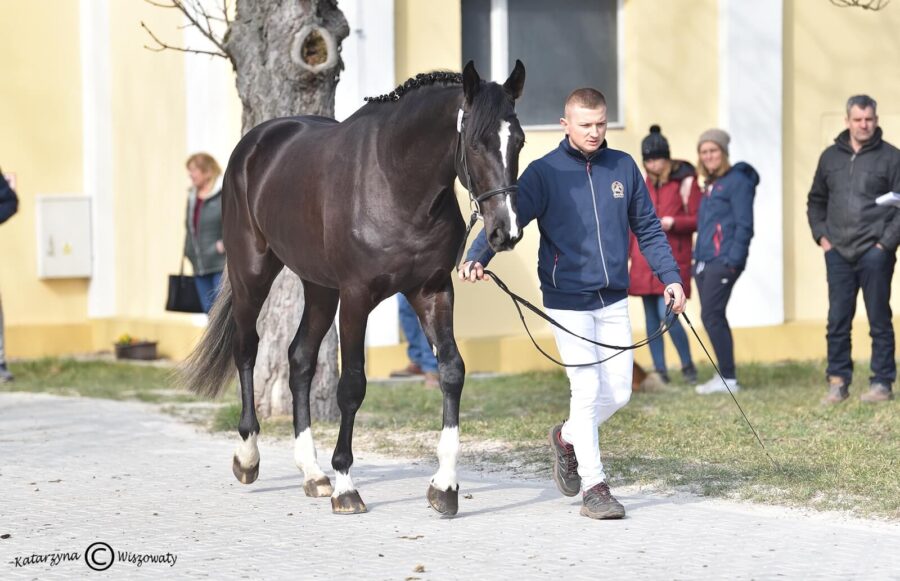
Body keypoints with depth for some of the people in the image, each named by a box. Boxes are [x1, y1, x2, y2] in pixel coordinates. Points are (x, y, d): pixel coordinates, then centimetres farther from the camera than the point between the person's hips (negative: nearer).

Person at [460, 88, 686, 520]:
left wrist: (670, 277, 7)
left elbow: (648, 229, 14)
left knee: (618, 392, 6)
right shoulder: (544, 173, -6)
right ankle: (593, 486, 1)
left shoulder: (623, 168, 6)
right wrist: (477, 257, -31)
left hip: (614, 300, 4)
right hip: (567, 300, -4)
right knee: (587, 389, -8)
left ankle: (567, 438, 34)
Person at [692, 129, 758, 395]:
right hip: (704, 261, 9)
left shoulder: (737, 181, -7)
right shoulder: (710, 185, 19)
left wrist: (733, 260, -18)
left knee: (711, 316, -12)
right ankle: (724, 376, 12)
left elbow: (744, 225, -13)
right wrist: (697, 258, 13)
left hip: (723, 261, -9)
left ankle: (728, 378, -9)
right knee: (713, 318, 8)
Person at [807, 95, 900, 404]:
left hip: (875, 253, -4)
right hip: (838, 254, 4)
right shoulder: (830, 157, 12)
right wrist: (821, 236, 9)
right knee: (837, 321, 4)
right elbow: (816, 201, 21)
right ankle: (838, 381, 9)